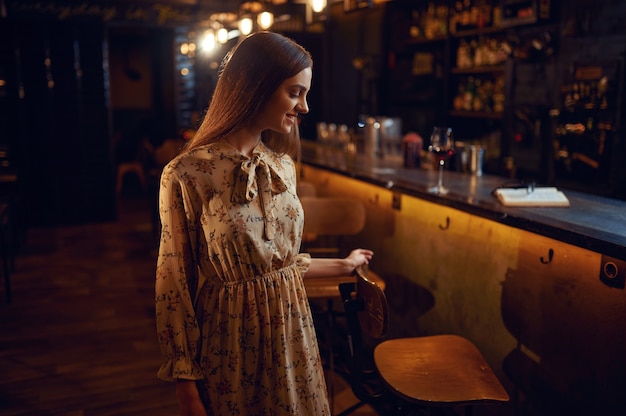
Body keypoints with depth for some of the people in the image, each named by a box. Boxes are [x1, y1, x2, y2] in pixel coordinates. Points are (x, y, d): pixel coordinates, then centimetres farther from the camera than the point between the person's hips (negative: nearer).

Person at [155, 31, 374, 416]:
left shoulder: (283, 165, 1)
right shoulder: (187, 174, -17)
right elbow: (174, 286, -12)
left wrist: (344, 265, 20)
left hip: (290, 334, 6)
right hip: (229, 345, -5)